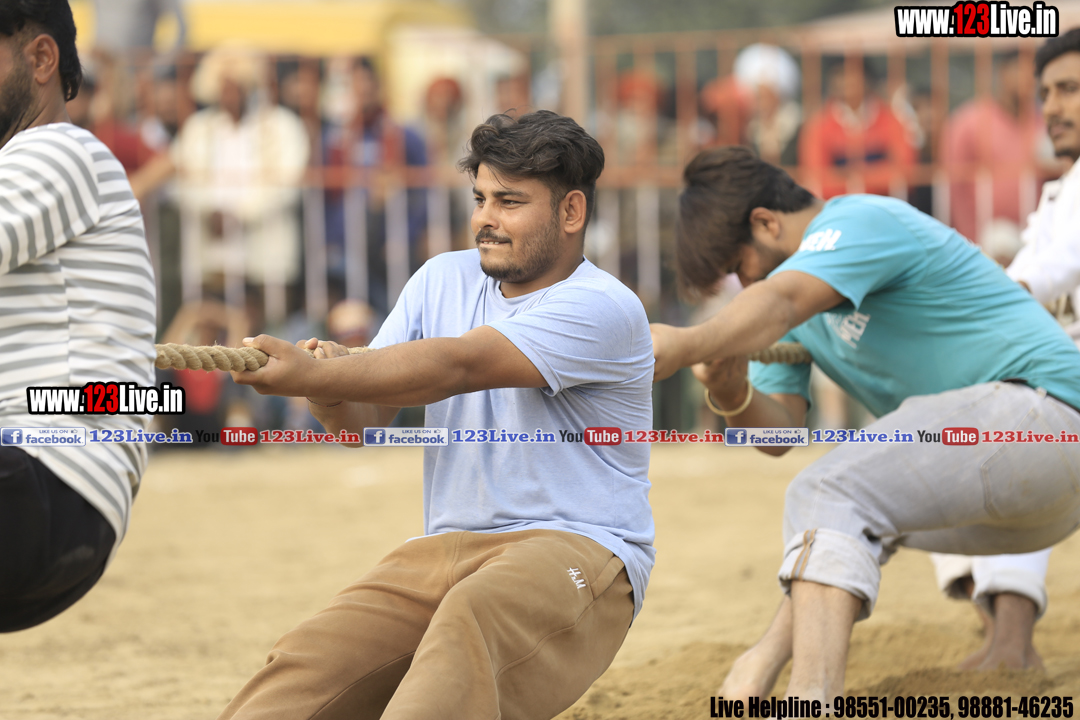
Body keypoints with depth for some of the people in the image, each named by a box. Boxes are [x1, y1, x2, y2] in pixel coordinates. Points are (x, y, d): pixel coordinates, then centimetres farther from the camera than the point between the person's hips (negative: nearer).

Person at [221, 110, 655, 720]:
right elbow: (365, 420, 11)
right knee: (314, 659, -19)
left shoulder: (603, 308, -8)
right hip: (446, 550, 6)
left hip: (576, 549, -6)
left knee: (469, 618, -39)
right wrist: (329, 391, -14)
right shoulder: (443, 281, 16)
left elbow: (454, 367, -20)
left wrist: (312, 374, -27)